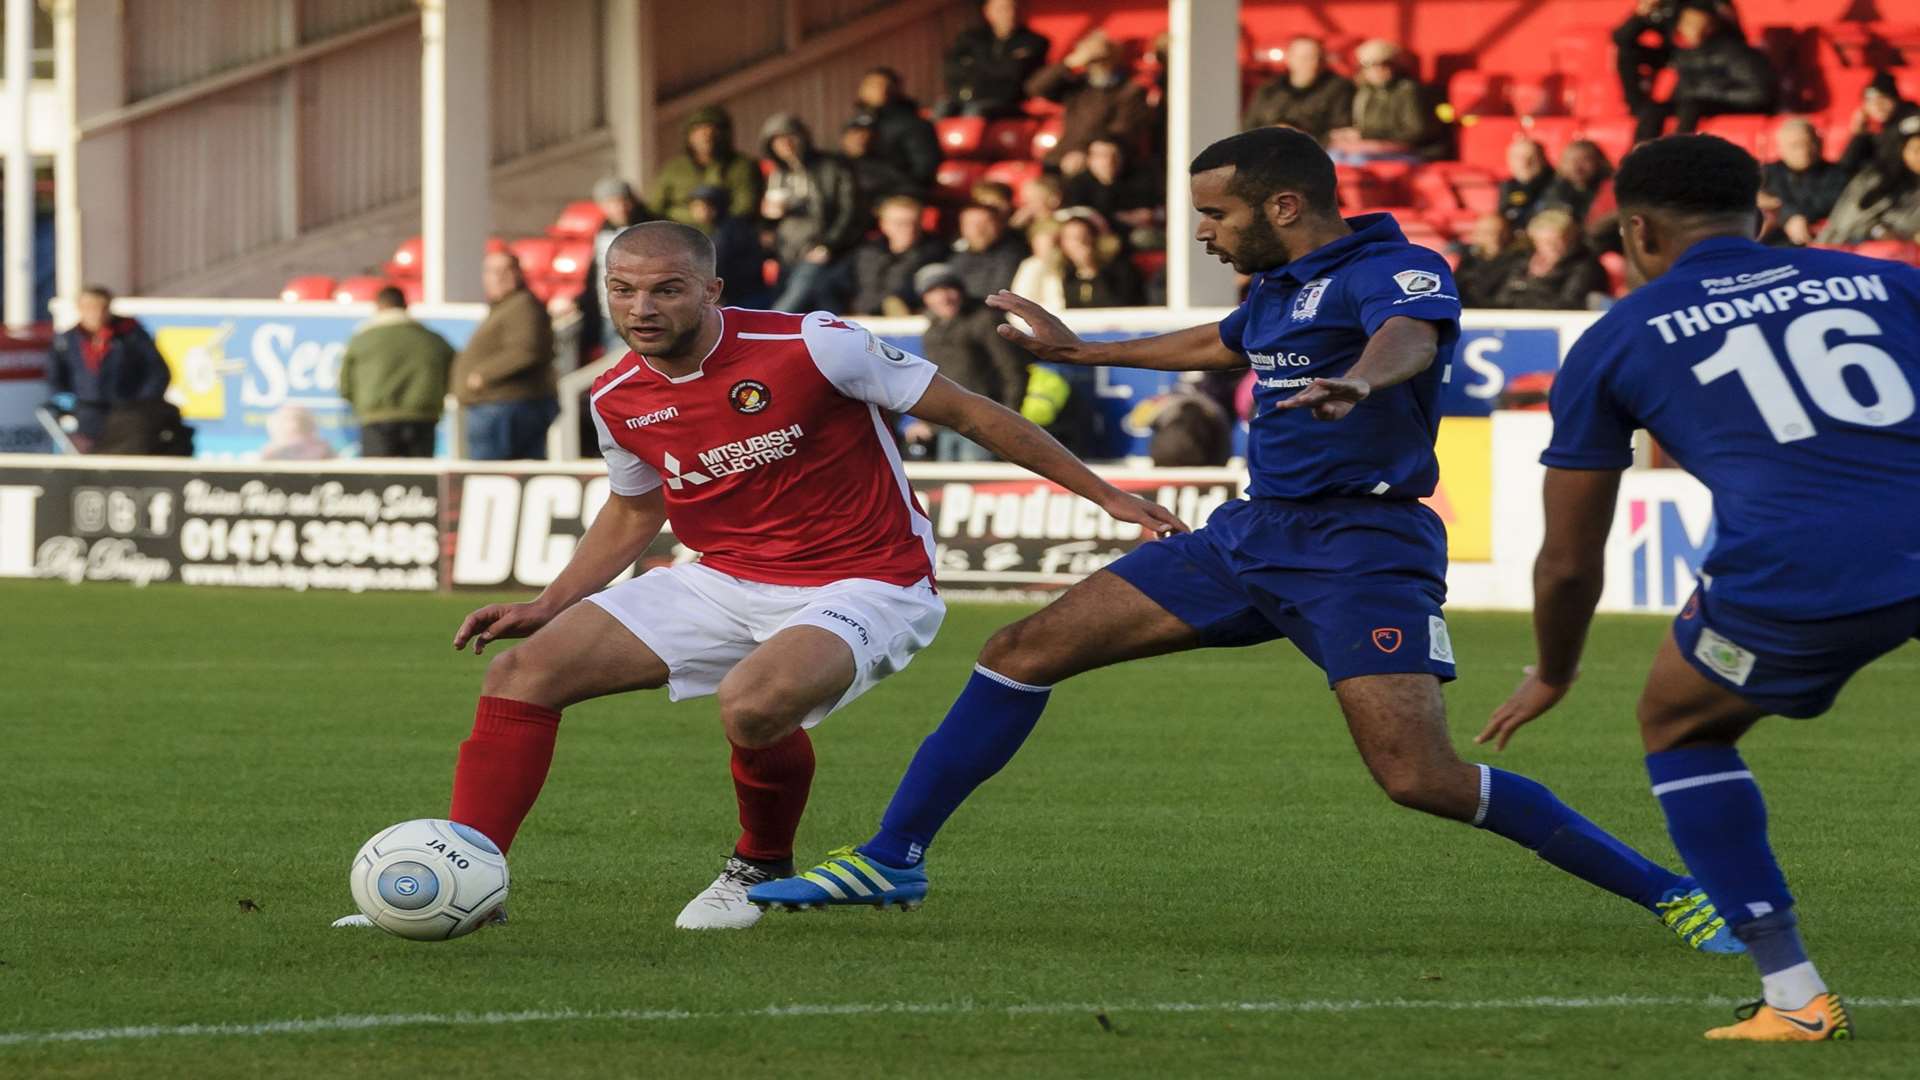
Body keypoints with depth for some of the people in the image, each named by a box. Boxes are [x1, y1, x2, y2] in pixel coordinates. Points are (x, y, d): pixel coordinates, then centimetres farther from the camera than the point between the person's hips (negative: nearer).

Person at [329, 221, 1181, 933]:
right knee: (523, 671, -8)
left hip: (864, 586, -6)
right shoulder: (618, 400, -1)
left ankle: (762, 870, -4)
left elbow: (966, 412, -10)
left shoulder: (810, 349, -19)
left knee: (753, 702, -36)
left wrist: (1101, 493, -6)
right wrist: (548, 606, 10)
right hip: (726, 581, 6)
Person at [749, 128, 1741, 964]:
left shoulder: (1395, 271, -13)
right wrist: (1081, 351, 49)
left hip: (1361, 543, -9)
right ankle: (894, 859, 16)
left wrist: (1360, 379, -61)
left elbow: (1409, 335, -38)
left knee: (1420, 777, -23)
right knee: (1025, 651, 5)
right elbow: (1219, 347, 37)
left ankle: (1672, 895, -10)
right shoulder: (1276, 289, 14)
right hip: (1252, 534, 9)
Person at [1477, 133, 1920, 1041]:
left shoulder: (1616, 343, 20)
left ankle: (1793, 997, 18)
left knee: (1679, 727, 27)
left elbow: (1568, 563, 27)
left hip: (1797, 575, -2)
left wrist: (1551, 678, 46)